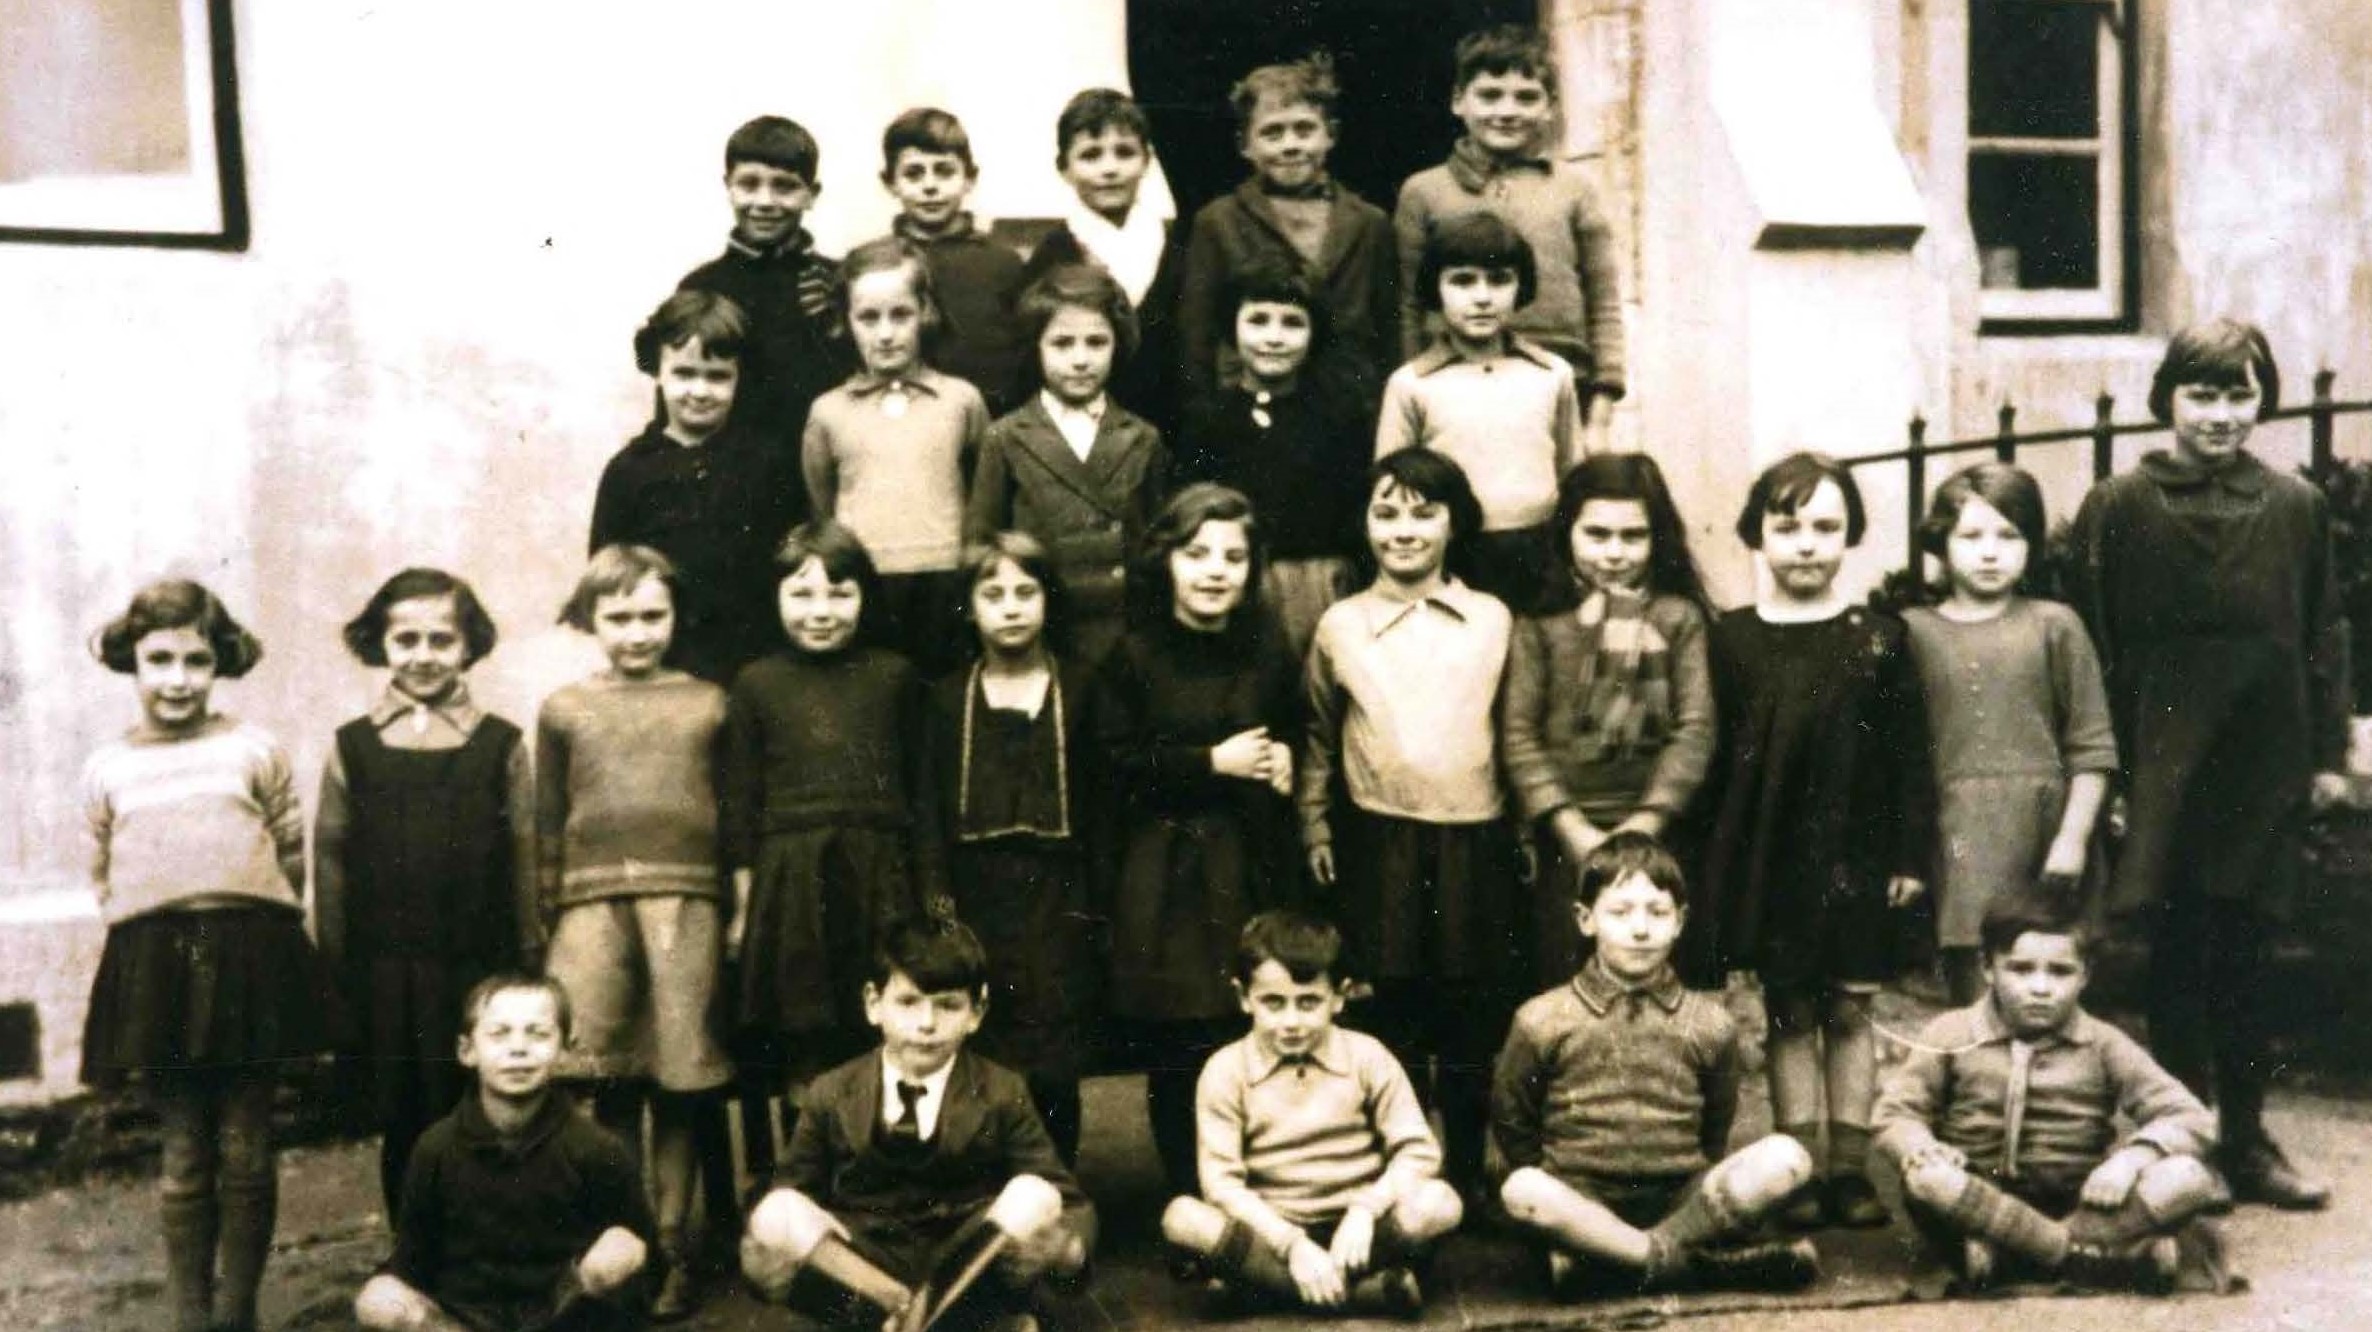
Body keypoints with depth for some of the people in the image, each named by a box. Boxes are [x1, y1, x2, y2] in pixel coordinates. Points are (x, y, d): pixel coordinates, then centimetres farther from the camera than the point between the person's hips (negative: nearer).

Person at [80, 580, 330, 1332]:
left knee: (246, 1153, 4)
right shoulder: (107, 769, 9)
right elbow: (103, 878, 16)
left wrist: (250, 933, 6)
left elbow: (293, 856, 9)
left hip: (250, 961, -1)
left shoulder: (255, 752, 5)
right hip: (152, 966, 1)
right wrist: (157, 938, 7)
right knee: (184, 1159, 5)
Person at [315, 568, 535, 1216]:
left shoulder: (501, 745, 3)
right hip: (383, 974, 1)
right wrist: (335, 972, 4)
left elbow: (526, 863, 2)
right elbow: (330, 864, 7)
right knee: (402, 1129, 9)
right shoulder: (353, 748, 5)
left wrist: (528, 965, 0)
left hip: (477, 969, -1)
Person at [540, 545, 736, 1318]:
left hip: (686, 902, 0)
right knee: (606, 1085, -1)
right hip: (593, 903, 1)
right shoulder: (564, 710, 13)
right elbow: (547, 827, 13)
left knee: (681, 1082, 1)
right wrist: (547, 919, 7)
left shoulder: (708, 704, 11)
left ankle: (673, 1248, 11)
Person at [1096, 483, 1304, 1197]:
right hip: (1164, 872, -2)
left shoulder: (1269, 652, 7)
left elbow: (1298, 739, 21)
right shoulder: (1134, 657, -1)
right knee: (1175, 1056, 0)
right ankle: (1190, 1207, 15)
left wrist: (1285, 760, -1)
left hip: (1253, 865, 2)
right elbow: (1118, 763, -7)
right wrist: (1214, 762, -10)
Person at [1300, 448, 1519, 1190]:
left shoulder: (1494, 620, 4)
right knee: (1390, 1025, 6)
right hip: (1378, 849, 0)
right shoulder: (1340, 626, 3)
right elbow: (1317, 736, 11)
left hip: (1476, 847, 1)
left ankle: (1469, 1178, 23)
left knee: (1475, 1028, 8)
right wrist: (1314, 828, 7)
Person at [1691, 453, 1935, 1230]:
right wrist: (1713, 867, -1)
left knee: (1849, 1010, 7)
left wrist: (1910, 855, -2)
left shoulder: (1879, 639, 1)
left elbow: (1910, 757, 2)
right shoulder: (1731, 640, -1)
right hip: (1769, 859, 0)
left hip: (1856, 854, 0)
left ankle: (1850, 1168, 16)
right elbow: (1711, 759, 1)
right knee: (1789, 1013, 7)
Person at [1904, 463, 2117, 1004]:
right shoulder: (1914, 631, 7)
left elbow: (2092, 748, 3)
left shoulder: (2054, 626, 5)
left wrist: (2073, 837, -4)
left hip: (2038, 834, 0)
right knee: (1972, 992, -2)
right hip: (1953, 838, 0)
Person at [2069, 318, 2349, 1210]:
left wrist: (2328, 753, 7)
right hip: (2164, 768, -2)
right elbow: (2095, 651, -2)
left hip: (2261, 767, 2)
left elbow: (2324, 638, 11)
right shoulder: (2118, 509, -2)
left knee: (2241, 960, 9)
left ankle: (2246, 1143, 20)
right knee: (2178, 960, 3)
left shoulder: (2296, 508, 7)